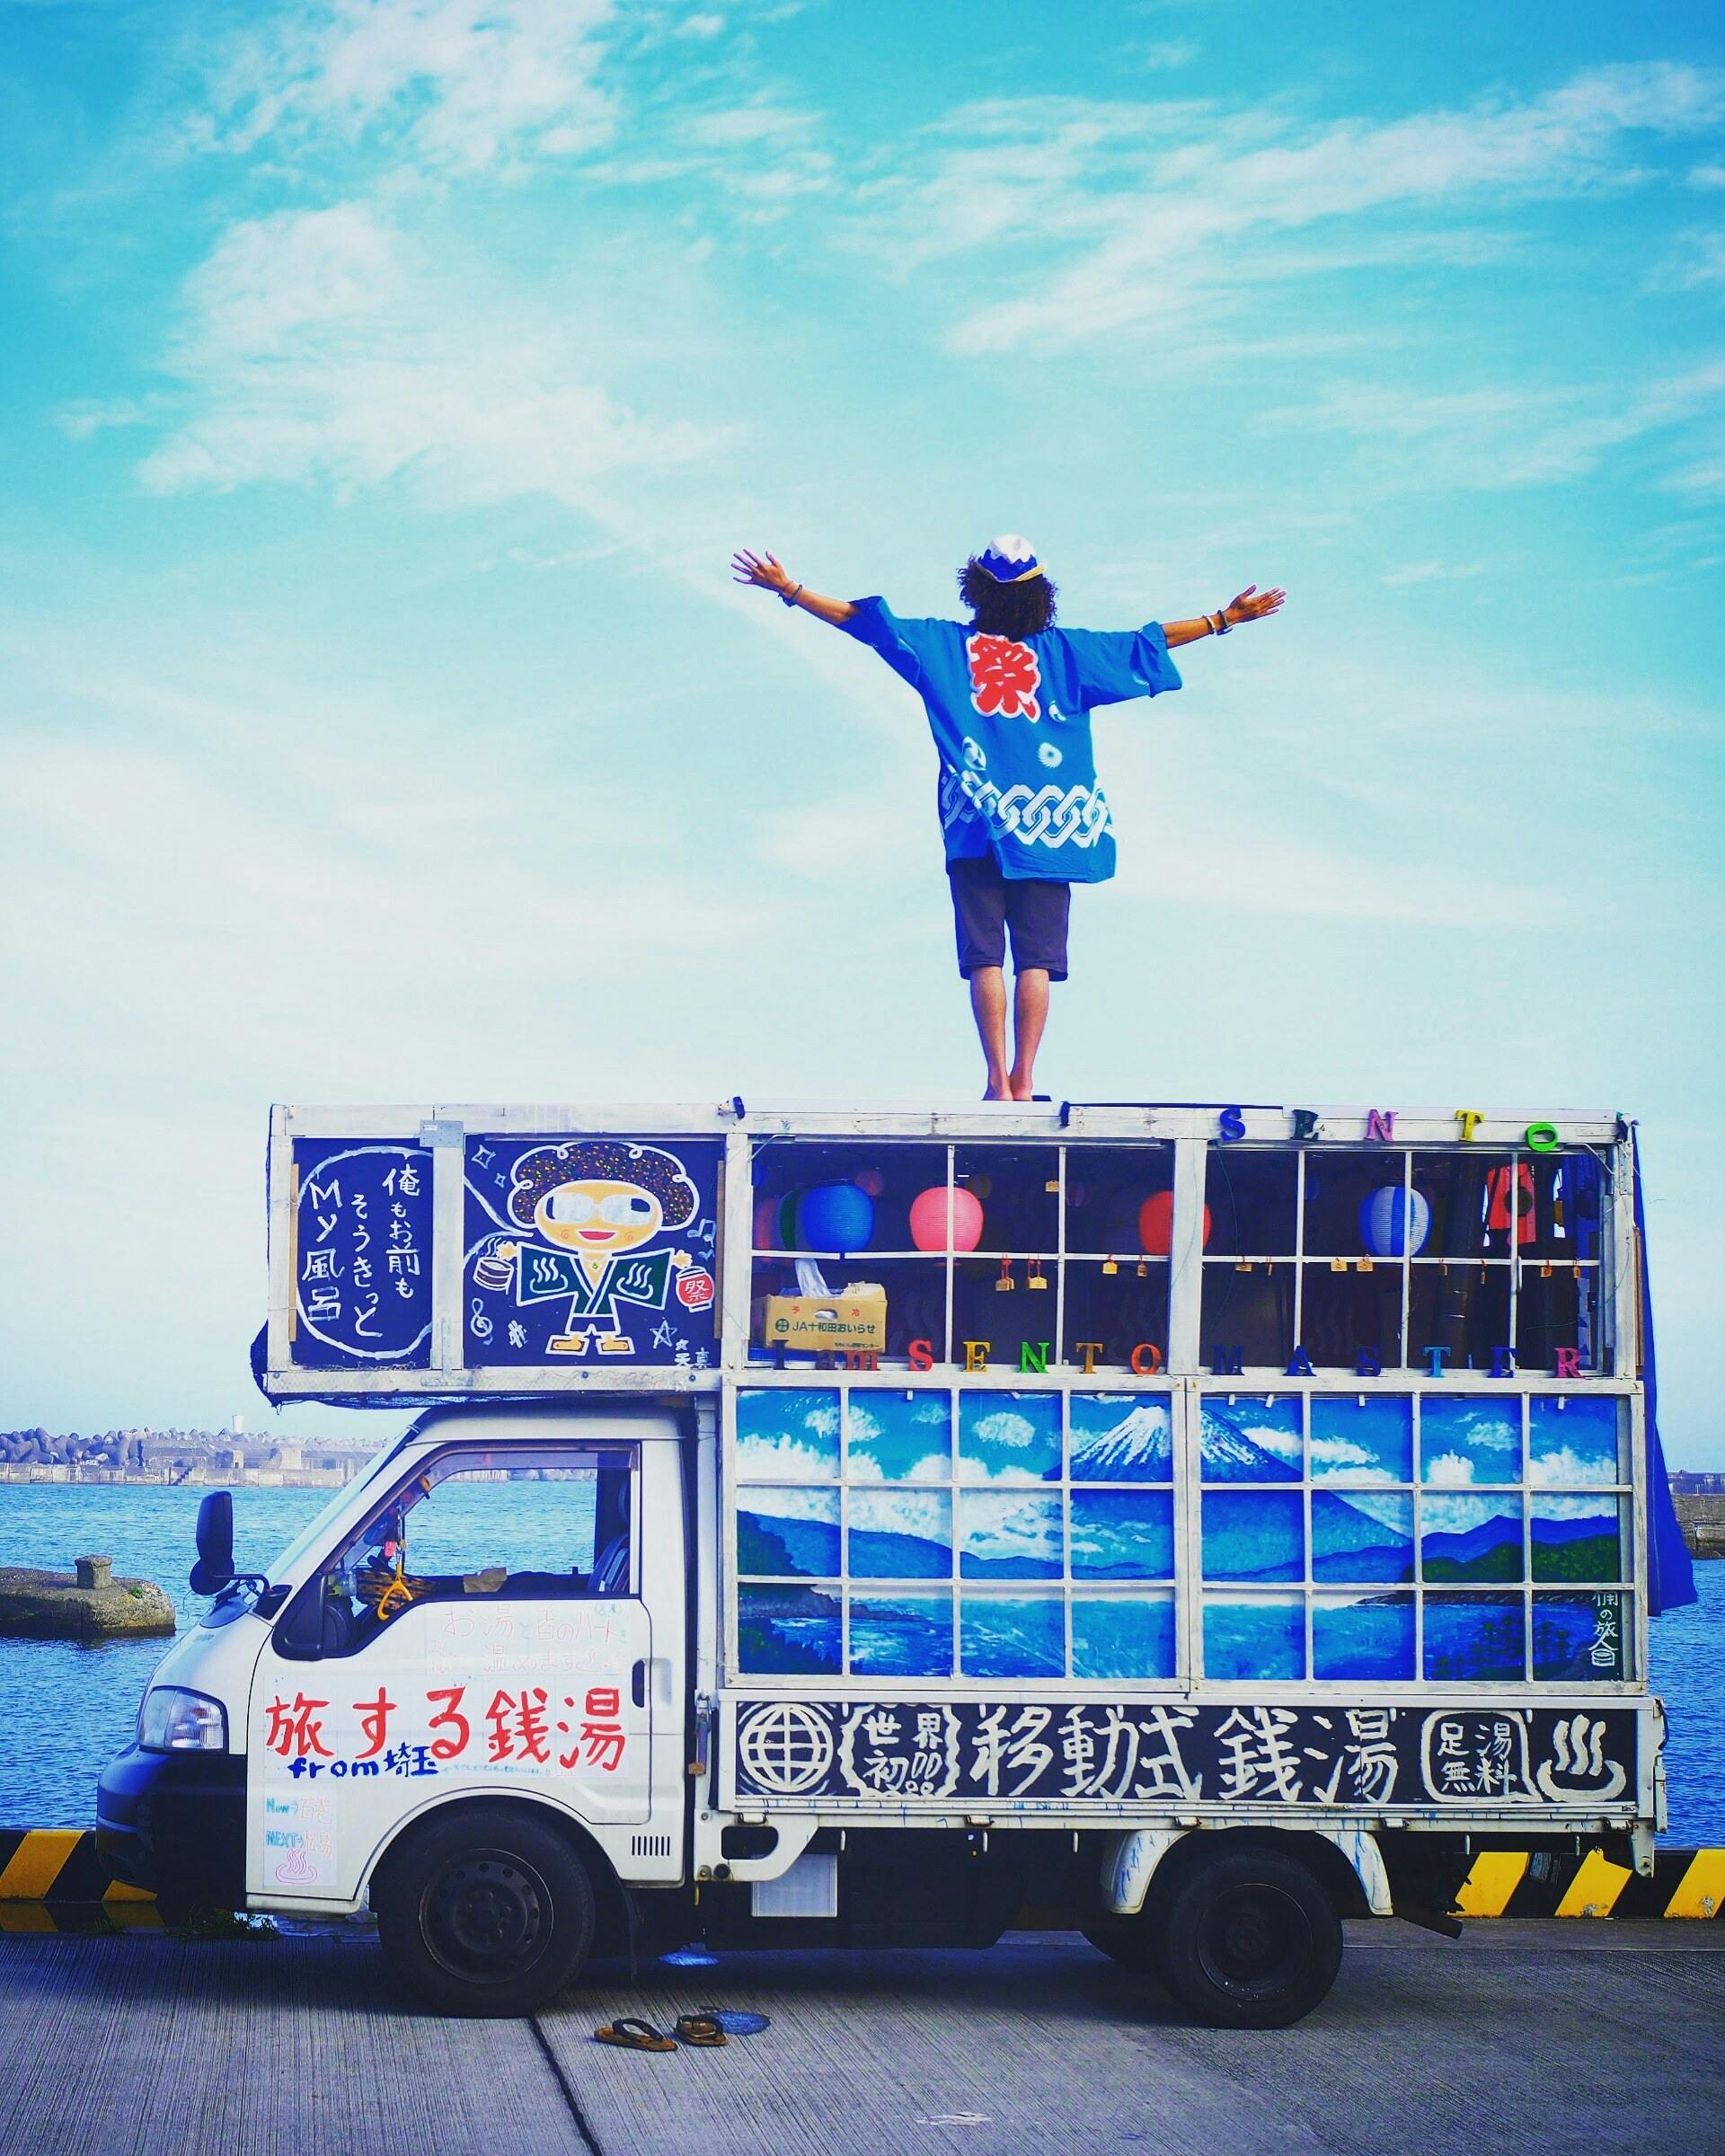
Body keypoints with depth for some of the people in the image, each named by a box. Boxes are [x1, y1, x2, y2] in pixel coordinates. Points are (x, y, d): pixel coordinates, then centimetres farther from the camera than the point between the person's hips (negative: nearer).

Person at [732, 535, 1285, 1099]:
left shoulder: (944, 645, 5)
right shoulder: (1066, 650, 7)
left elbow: (866, 621, 5)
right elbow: (1151, 641, 12)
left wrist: (790, 589, 10)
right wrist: (1225, 618, 20)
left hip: (976, 828, 0)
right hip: (1045, 826, 0)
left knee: (985, 956, -2)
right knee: (1037, 957, 0)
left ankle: (998, 1077, -10)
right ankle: (1024, 1076, -6)